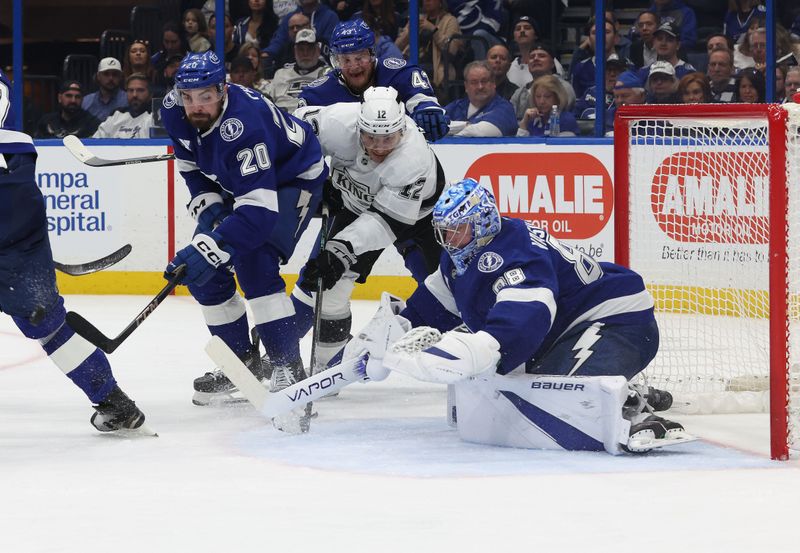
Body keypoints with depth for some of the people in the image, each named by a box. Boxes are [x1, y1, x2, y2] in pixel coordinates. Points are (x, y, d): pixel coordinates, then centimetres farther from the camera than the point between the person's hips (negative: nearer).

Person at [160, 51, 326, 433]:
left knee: (252, 259, -29)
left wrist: (211, 247, -54)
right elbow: (190, 163, 5)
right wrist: (207, 207, -10)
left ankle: (287, 369, -28)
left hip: (294, 179, -8)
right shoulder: (174, 111, -17)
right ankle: (243, 362, 20)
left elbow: (258, 209, -46)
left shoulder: (243, 123, -41)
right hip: (236, 183, 8)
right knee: (201, 269, 2)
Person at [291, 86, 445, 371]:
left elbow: (389, 220, -38)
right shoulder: (339, 122, -34)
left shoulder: (415, 159, -41)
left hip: (417, 210, -2)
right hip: (355, 204, 2)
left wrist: (344, 246, -46)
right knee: (325, 275, -9)